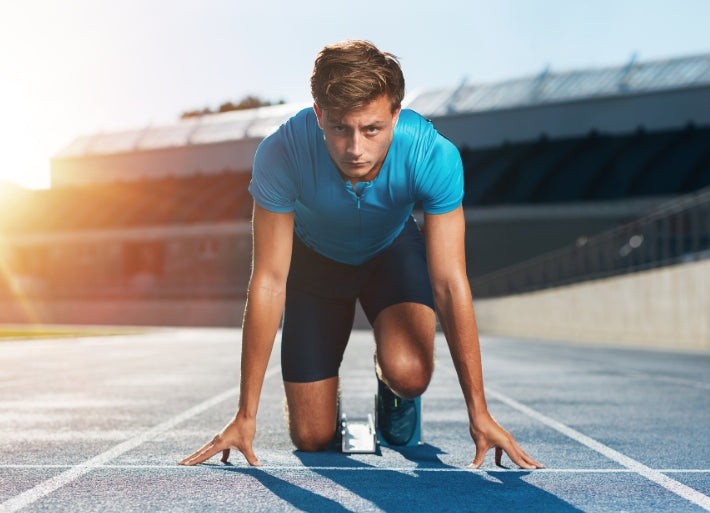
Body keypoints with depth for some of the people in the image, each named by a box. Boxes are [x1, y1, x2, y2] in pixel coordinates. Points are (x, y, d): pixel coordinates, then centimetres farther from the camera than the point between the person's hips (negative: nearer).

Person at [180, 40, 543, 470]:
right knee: (312, 438, -4)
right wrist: (246, 416, -27)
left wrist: (479, 413, -28)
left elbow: (451, 284, -30)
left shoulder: (435, 155, -36)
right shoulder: (280, 154, -36)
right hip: (314, 257, 0)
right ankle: (330, 399, 33)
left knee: (408, 375, -28)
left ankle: (393, 389, 10)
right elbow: (269, 281, -30)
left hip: (393, 249, 0)